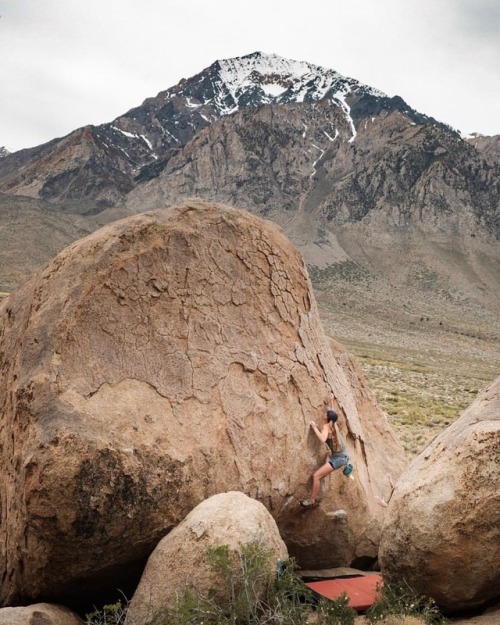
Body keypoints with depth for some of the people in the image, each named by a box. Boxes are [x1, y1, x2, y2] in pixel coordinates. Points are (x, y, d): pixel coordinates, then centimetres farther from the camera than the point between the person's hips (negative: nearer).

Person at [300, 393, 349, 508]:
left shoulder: (326, 426, -12)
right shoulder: (333, 424, 10)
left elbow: (323, 439, -31)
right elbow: (332, 413, 32)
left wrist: (314, 427, -21)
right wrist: (331, 401, 40)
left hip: (339, 458, -8)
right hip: (343, 456, 8)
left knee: (316, 476, -10)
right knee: (329, 453, 37)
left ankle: (312, 501, -6)